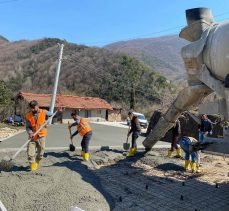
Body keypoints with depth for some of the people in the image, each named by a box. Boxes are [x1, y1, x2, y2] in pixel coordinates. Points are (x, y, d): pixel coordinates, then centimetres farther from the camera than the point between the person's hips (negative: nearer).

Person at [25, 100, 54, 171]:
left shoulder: (44, 112, -4)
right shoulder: (28, 116, -3)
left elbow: (52, 114, 16)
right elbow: (27, 127, -1)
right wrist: (30, 133, -18)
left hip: (41, 136, 0)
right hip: (33, 137, 0)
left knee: (41, 152, 11)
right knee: (30, 151, -7)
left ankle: (37, 162, 37)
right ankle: (33, 165, 11)